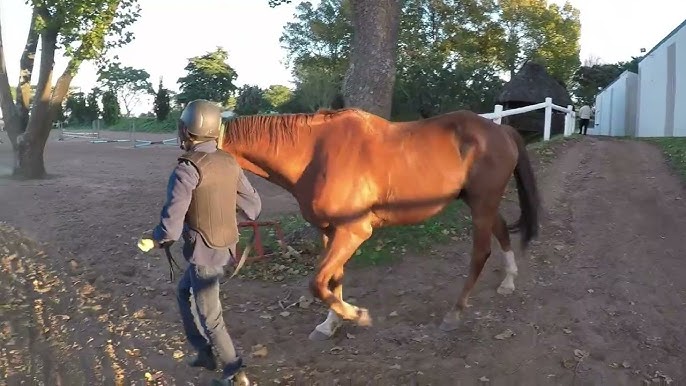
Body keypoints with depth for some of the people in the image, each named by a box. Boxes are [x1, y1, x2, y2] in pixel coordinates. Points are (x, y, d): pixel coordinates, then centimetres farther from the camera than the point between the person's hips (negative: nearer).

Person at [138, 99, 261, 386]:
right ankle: (205, 351, 37)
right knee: (184, 291, 28)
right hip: (225, 246, 8)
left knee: (209, 316, 10)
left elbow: (171, 225, -24)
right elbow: (253, 208, 6)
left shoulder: (187, 170, -22)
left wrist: (155, 239, -2)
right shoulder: (230, 163, -1)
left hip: (203, 252, -8)